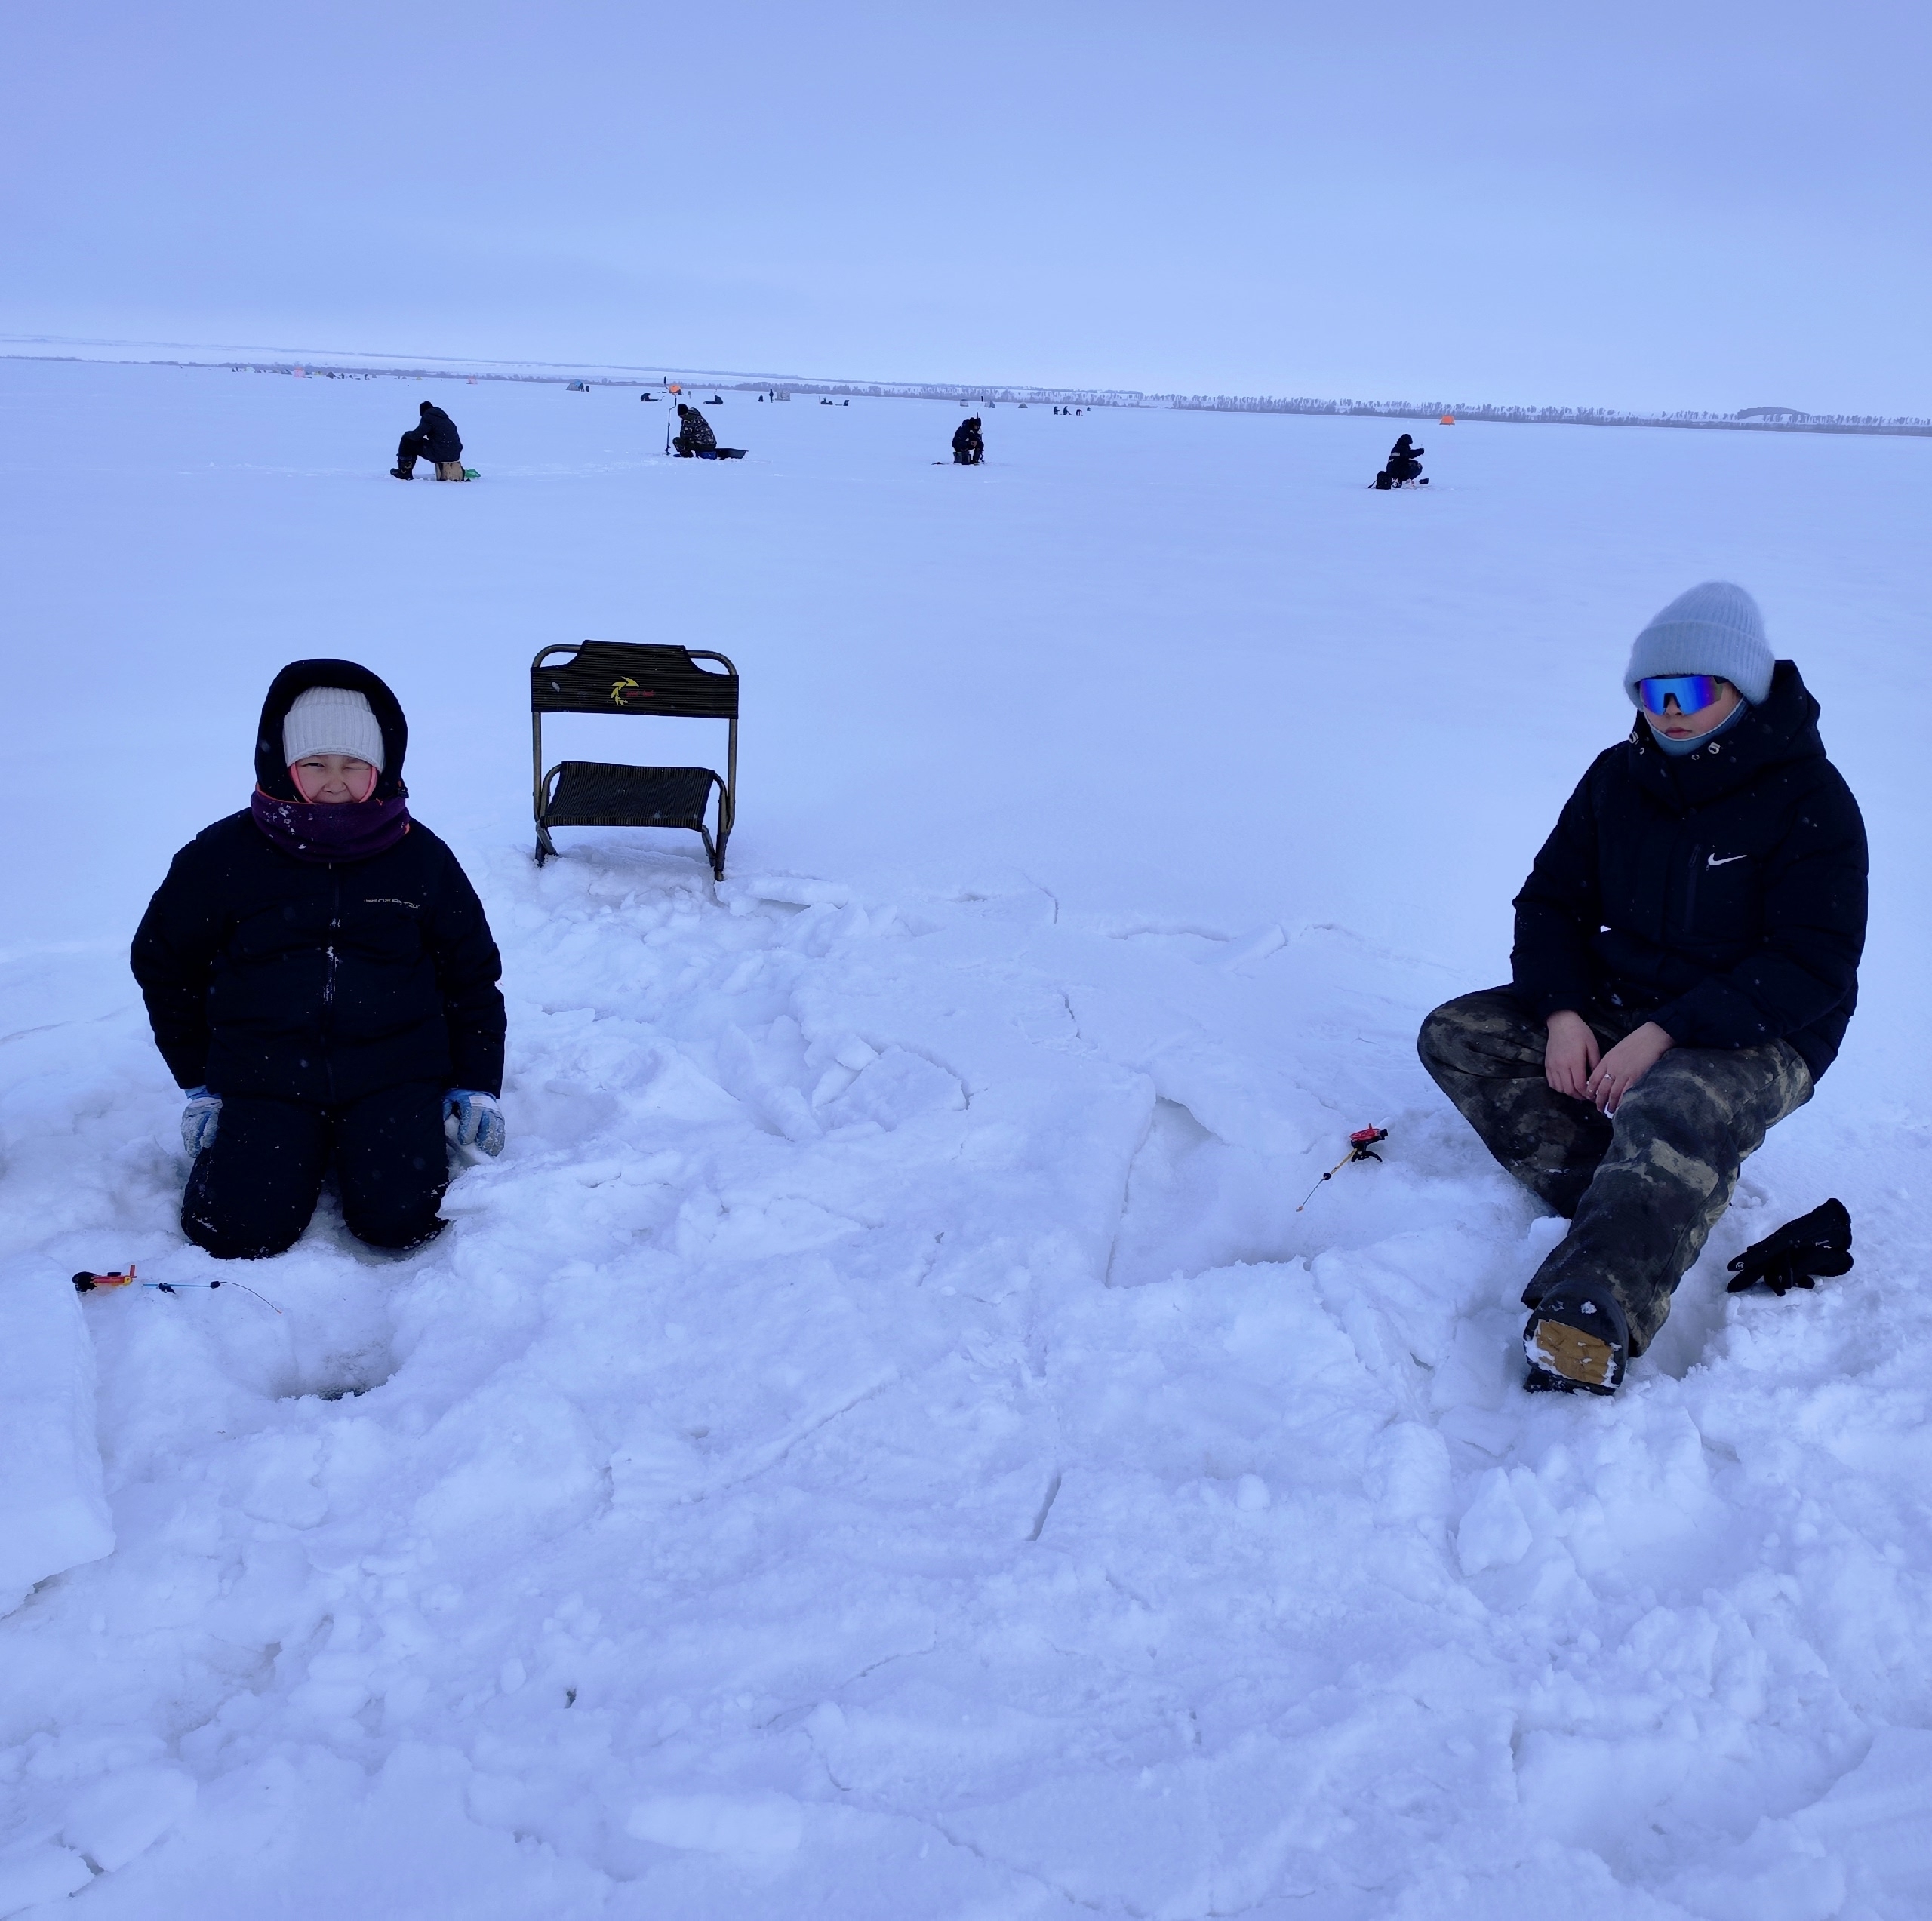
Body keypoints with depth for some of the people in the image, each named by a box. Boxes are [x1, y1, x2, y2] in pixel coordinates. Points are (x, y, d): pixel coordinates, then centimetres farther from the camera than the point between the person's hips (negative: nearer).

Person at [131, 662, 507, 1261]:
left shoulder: (421, 856, 3)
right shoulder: (221, 855, 0)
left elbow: (471, 973, 12)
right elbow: (163, 963, 13)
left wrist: (476, 1085, 5)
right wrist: (198, 1082, 11)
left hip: (392, 1071, 0)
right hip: (264, 1078, 0)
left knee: (401, 1218, -20)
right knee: (237, 1232, -17)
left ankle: (389, 1142, 14)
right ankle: (269, 1146, 15)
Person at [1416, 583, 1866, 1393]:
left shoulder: (1811, 800, -11)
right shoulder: (1617, 778, 5)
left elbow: (1814, 967, -17)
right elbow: (1550, 901, 9)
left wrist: (1666, 1033, -26)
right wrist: (1563, 1012, -11)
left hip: (1753, 1039, -6)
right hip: (1611, 1008, 7)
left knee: (1675, 1114, -40)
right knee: (1457, 1034, -12)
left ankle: (1588, 1319, -55)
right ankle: (1645, 1213, -21)